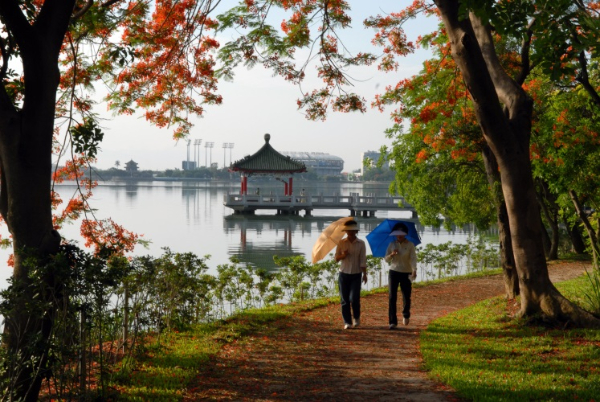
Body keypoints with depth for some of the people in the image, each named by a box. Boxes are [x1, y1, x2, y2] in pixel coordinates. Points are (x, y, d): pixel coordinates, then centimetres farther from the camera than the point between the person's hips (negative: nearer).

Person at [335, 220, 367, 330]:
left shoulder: (361, 244, 0)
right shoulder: (341, 243, 3)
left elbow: (363, 260, -1)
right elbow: (336, 258, 5)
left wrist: (364, 274, -7)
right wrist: (343, 255, -15)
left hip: (356, 275, -2)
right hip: (343, 274, 2)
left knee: (354, 298, -10)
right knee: (344, 300, 2)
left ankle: (356, 317, 17)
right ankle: (347, 322, 10)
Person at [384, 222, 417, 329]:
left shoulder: (410, 245, -4)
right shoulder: (392, 244, 4)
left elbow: (413, 259, -13)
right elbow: (386, 259, 6)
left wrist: (414, 270, -30)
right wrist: (391, 254, -16)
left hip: (406, 273, -2)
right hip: (393, 272, 2)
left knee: (406, 297, 6)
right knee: (392, 297, -7)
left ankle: (406, 315, 37)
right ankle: (392, 322, -4)